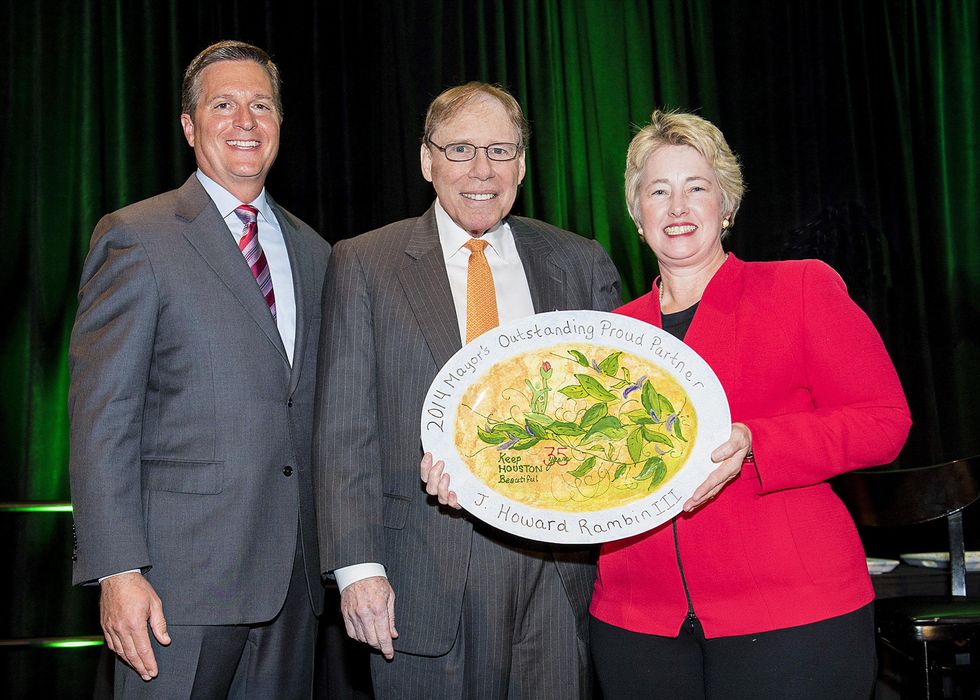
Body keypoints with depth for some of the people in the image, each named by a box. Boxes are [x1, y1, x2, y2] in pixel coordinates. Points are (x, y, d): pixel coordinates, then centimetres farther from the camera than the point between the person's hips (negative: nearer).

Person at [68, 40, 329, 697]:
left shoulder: (312, 251, 13)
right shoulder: (136, 238, -4)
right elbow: (102, 416, -9)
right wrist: (117, 570, -16)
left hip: (294, 571, 5)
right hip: (183, 571, -5)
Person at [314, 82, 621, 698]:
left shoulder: (581, 264, 8)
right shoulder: (363, 265, 2)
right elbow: (344, 427, -3)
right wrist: (357, 566, -10)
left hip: (557, 567, 2)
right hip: (426, 573, -2)